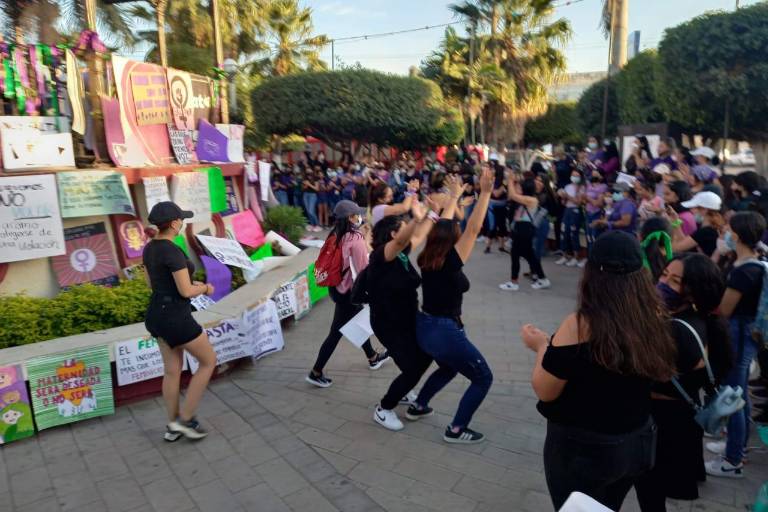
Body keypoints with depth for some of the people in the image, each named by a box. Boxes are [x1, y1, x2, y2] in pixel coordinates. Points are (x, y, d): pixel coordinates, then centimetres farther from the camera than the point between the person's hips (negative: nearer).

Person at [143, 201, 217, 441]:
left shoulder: (149, 248, 4)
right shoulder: (173, 252, -26)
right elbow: (186, 291, -23)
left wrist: (192, 285, 14)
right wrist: (204, 288, -1)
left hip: (157, 314, 9)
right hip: (175, 319, -9)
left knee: (172, 370, 19)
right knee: (209, 361, 10)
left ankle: (173, 426, 31)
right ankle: (185, 418, 15)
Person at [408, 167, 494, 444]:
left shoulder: (426, 260, -1)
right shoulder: (450, 263, -21)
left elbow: (442, 226, 14)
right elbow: (473, 229, -25)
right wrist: (485, 192, -22)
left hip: (424, 328, 9)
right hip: (446, 332, -9)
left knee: (448, 368, 35)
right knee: (483, 378, 9)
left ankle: (418, 406, 45)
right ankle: (456, 429, 13)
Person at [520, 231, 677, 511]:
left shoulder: (580, 325, -26)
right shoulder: (654, 317, -11)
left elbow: (545, 391, -17)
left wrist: (543, 345, -1)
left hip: (581, 447, -5)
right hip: (638, 441, 5)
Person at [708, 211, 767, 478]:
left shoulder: (743, 271, -25)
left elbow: (723, 311, -18)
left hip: (737, 334, -10)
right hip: (746, 332, 10)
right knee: (739, 393, 21)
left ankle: (733, 461, 13)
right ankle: (737, 445, 38)